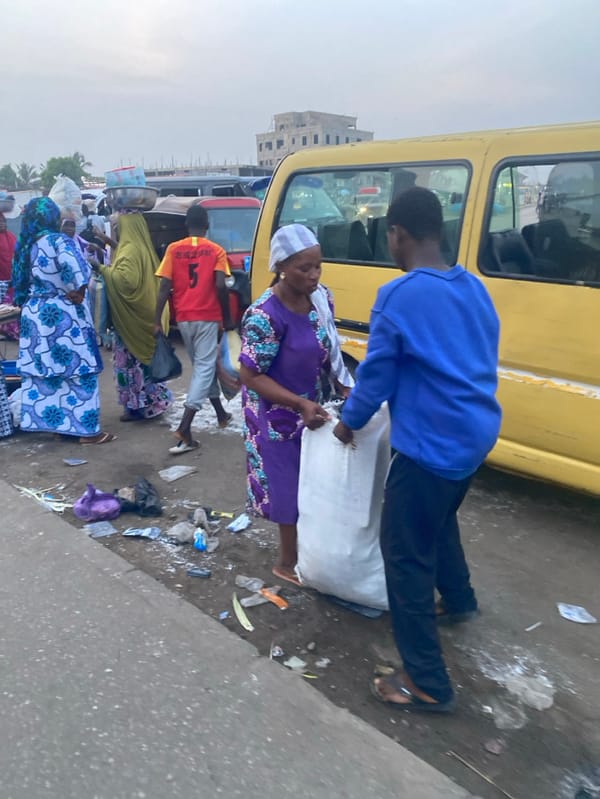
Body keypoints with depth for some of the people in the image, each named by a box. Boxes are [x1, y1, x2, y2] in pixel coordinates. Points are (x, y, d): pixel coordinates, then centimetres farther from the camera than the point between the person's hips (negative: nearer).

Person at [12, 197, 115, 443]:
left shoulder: (25, 245, 9)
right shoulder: (59, 241, -14)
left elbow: (20, 280, 16)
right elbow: (78, 271, -28)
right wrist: (77, 293, -14)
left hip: (35, 314, 7)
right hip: (64, 315, -7)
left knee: (43, 371, 12)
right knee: (77, 369, -1)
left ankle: (52, 422, 22)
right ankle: (87, 430, 3)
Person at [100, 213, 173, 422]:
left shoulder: (130, 250, -17)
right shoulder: (143, 248, 12)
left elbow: (126, 279, -29)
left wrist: (103, 269, -17)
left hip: (131, 316, -10)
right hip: (143, 312, 10)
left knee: (132, 358, -3)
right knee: (144, 356, 14)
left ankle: (139, 405, 3)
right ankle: (152, 401, 21)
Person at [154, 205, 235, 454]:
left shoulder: (173, 249, 4)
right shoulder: (216, 251, -2)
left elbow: (164, 287, -3)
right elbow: (220, 286, -12)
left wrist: (157, 321, -3)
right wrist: (227, 318, -1)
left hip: (184, 318, 4)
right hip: (207, 317, -4)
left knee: (202, 365, 19)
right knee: (205, 367, -3)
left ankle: (221, 414, 32)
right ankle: (184, 428, -15)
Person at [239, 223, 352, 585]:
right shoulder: (265, 315, -26)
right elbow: (250, 376, -23)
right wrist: (300, 404, -30)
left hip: (310, 409, 7)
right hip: (279, 417, -7)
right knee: (290, 487, 7)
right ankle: (289, 562, 29)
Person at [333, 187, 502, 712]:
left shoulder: (400, 296, -18)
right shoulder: (474, 287, 7)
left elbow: (377, 373, -11)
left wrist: (350, 422, 7)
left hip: (432, 442, -9)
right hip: (476, 433, 9)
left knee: (404, 553, 3)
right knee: (439, 519, 31)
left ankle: (428, 684, 13)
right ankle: (458, 600, 54)